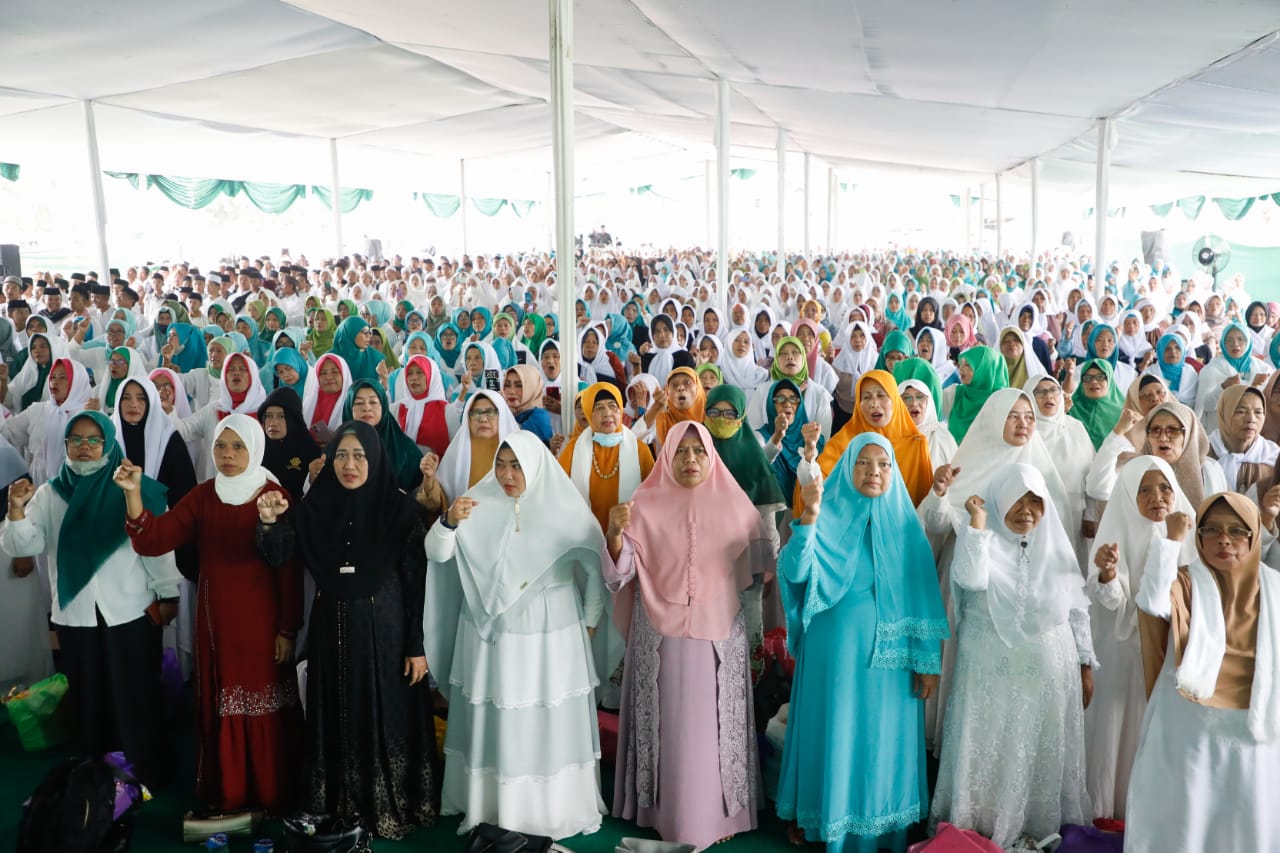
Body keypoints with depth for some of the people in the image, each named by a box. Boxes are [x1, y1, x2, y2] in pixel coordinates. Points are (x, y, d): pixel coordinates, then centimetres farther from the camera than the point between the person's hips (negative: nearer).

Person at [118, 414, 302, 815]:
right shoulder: (202, 496, 3)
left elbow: (289, 568, -7)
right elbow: (153, 540, -9)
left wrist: (288, 629, -9)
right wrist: (133, 494, -24)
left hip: (261, 617, -3)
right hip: (215, 618, 3)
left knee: (264, 706, 5)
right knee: (219, 706, 10)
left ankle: (271, 795, 20)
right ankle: (226, 794, 26)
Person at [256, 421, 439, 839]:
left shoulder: (399, 507, -10)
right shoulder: (314, 505, 0)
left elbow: (417, 581, -9)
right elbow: (279, 557, -6)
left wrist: (417, 646, -10)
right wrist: (269, 522, -27)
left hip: (384, 629, -3)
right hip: (331, 630, 3)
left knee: (386, 720, 5)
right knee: (336, 720, 13)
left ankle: (390, 807, 22)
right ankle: (339, 805, 29)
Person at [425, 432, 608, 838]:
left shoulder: (565, 508, -8)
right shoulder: (479, 502, -5)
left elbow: (595, 566, 2)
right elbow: (437, 554, -9)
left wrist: (590, 620, 6)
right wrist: (449, 521, -28)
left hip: (550, 634, -1)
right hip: (491, 632, 1)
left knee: (548, 722, 8)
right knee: (491, 720, 10)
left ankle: (552, 809, 24)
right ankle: (486, 805, 26)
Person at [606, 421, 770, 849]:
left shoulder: (733, 503, 3)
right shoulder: (645, 504, -1)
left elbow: (757, 562, 10)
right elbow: (623, 569, -7)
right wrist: (615, 533, -24)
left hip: (718, 634, 1)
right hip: (660, 633, -1)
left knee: (714, 724, 4)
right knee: (667, 722, 3)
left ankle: (717, 811, 19)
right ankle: (667, 812, 17)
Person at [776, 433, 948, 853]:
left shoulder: (905, 522, 2)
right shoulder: (828, 516, -5)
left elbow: (923, 595, 3)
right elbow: (795, 571, -20)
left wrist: (927, 659, -1)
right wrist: (808, 516, -33)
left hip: (889, 652, 2)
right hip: (834, 648, -2)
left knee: (883, 737, 10)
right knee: (833, 733, 7)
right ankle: (814, 817, 24)